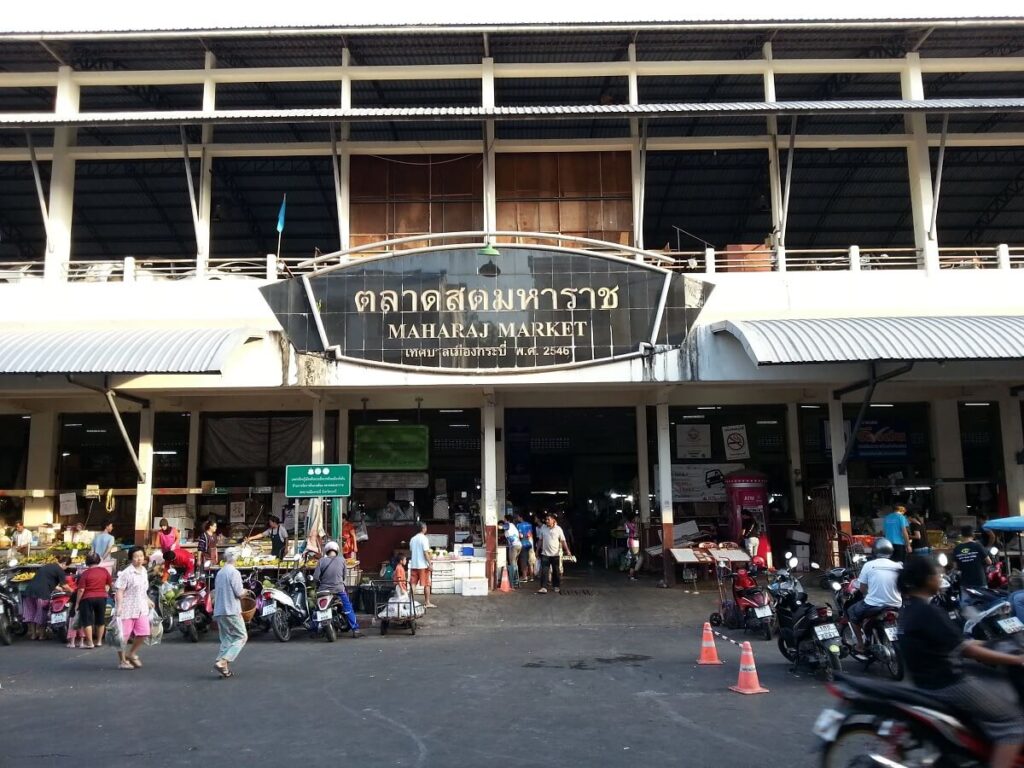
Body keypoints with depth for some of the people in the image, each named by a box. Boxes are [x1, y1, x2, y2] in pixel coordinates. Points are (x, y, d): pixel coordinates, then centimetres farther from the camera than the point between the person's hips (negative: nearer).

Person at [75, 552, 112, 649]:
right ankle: (99, 641, 23)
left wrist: (77, 602, -4)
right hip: (102, 597, 4)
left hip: (88, 598, -4)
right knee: (100, 620, 15)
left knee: (87, 621, 3)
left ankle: (90, 642, 1)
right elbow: (110, 583, 9)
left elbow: (81, 590, -12)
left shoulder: (85, 573, -10)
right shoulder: (104, 571, 0)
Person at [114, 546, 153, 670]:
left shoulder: (144, 571, 10)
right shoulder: (126, 573, -13)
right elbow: (119, 590, -16)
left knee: (143, 633, 1)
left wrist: (147, 600, 26)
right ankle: (122, 661, 17)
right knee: (124, 636, 3)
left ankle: (131, 654, 23)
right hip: (127, 608, -6)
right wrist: (119, 606, -24)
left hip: (141, 608, 7)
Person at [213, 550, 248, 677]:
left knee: (226, 639, 11)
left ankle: (224, 668, 4)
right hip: (232, 611, -8)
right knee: (241, 637, -1)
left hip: (219, 611, 8)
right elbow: (239, 592, -15)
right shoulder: (234, 572, -11)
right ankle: (222, 662, -14)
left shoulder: (219, 573, 13)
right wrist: (244, 591, 6)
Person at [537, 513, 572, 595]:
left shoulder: (558, 529, -5)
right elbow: (540, 540, 10)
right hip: (545, 554, 1)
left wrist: (567, 551, -16)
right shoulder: (543, 528, 2)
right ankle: (543, 588, -9)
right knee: (544, 571, -7)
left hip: (556, 554, -1)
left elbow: (563, 541, -6)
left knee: (556, 571, 9)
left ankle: (556, 586, 23)